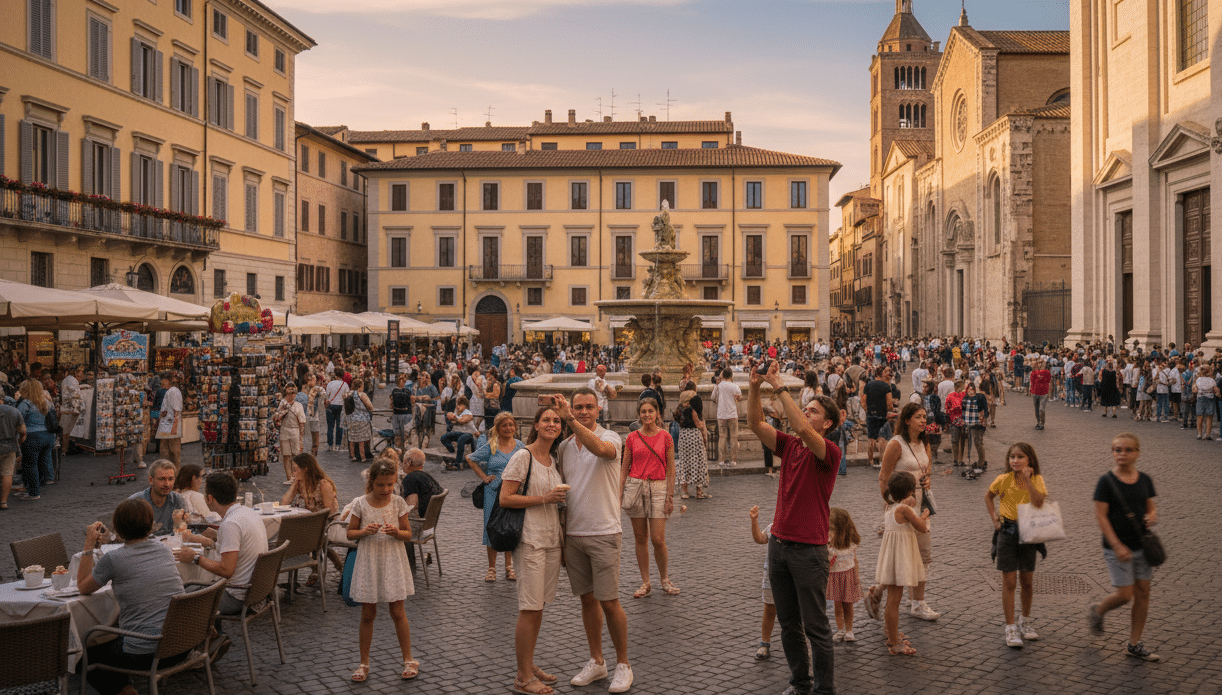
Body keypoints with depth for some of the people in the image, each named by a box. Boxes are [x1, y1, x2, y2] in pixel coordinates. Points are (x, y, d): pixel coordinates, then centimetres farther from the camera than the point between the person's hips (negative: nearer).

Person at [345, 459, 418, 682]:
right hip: (368, 562, 0)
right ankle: (364, 663, 22)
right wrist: (364, 532, -18)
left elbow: (408, 534, 1)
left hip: (393, 562, 0)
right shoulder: (360, 504, -6)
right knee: (367, 614, 8)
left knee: (398, 613, 4)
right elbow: (350, 533, 2)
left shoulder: (399, 503, -5)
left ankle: (408, 660, 18)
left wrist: (397, 532, -20)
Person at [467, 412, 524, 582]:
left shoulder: (520, 446, 5)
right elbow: (470, 459, 8)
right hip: (494, 492, -2)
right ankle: (491, 568, 13)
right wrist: (483, 476, 1)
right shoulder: (491, 447, -1)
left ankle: (509, 567, 19)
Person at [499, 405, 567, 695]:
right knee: (529, 608, -5)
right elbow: (505, 499, -15)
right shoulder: (522, 457, -10)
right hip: (530, 539, -7)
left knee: (539, 606, 12)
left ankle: (529, 665, 24)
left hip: (552, 539, 7)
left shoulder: (554, 459, 13)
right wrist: (544, 498, -18)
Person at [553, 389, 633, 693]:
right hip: (572, 534, 5)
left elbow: (600, 448, -33)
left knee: (609, 601, -2)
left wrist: (570, 419, -37)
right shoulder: (564, 446, 10)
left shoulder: (610, 438, -6)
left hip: (603, 533, -5)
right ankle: (596, 662, 24)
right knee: (587, 599, 12)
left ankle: (623, 665, 12)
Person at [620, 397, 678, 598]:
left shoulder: (665, 437, 1)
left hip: (658, 487, -2)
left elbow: (670, 469, 3)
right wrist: (619, 492, 1)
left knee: (658, 539, -5)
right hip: (635, 486, 2)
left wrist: (670, 496, -2)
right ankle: (645, 583, 17)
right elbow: (624, 468, 8)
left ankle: (665, 579, 18)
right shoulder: (632, 438, 4)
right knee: (640, 538, 6)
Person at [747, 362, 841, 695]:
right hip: (779, 543, 7)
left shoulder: (829, 452, -10)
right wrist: (755, 386, -12)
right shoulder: (789, 446, 8)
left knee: (815, 626, 2)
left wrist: (779, 386, -27)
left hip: (809, 549, -7)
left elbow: (802, 430, -28)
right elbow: (755, 424, 1)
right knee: (788, 624, 15)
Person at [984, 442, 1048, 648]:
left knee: (1027, 581, 12)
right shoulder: (1004, 479, -8)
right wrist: (994, 517, 2)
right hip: (1007, 532, -1)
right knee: (1009, 581, -1)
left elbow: (1038, 503, -24)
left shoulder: (1036, 479, -7)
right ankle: (1011, 628, 5)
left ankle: (1026, 621, 33)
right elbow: (988, 496, 11)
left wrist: (1027, 479, -27)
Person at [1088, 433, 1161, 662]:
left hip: (1141, 545, 5)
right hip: (1117, 547, -5)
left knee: (1143, 592, 7)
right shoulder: (1106, 482, -12)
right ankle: (1097, 611, 26)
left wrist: (1152, 516, -11)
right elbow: (1101, 516, -13)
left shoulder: (1145, 480, 3)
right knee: (1125, 594, -6)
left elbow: (1150, 507, 15)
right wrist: (1117, 546, -18)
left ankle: (1134, 644, 19)